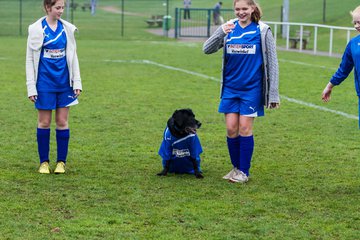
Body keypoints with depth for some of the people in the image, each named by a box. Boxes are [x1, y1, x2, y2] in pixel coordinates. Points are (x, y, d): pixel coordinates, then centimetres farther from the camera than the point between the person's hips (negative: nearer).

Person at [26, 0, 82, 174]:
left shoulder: (67, 28, 4)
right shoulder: (36, 29, -4)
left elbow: (72, 56, 10)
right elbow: (30, 59, -2)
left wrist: (77, 82, 4)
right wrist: (31, 87, -6)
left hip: (64, 81, 2)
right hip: (45, 83, -2)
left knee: (62, 122, 4)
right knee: (44, 122, 4)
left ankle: (61, 162, 13)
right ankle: (44, 162, 15)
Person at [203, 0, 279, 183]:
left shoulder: (262, 30, -5)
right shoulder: (228, 28, 2)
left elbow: (272, 62, -2)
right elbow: (207, 49, -4)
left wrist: (273, 93, -5)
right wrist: (221, 33, -23)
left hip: (252, 88, -3)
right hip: (230, 88, 3)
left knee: (245, 128, -3)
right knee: (231, 129, 2)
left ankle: (244, 172, 9)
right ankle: (236, 167, 19)